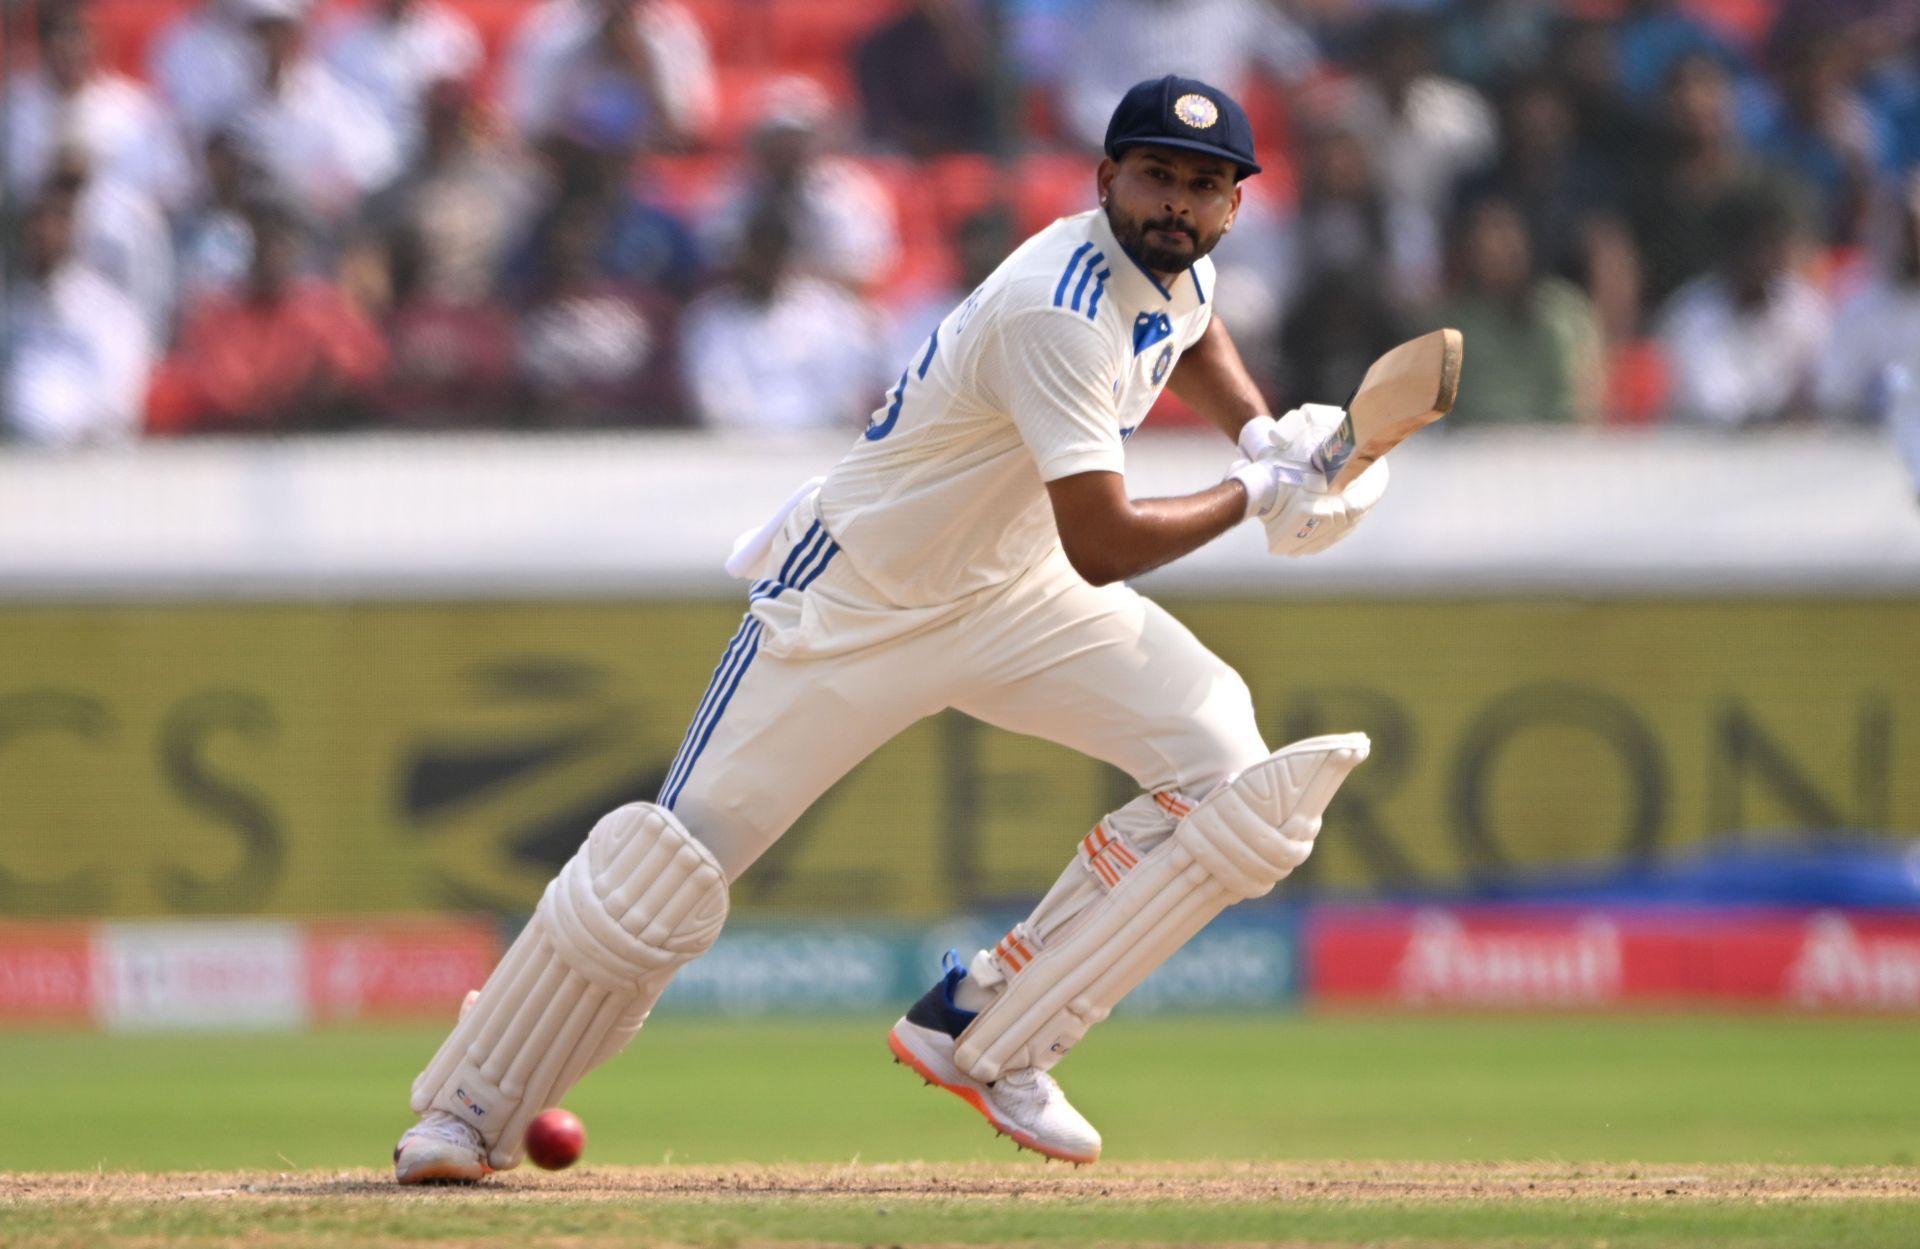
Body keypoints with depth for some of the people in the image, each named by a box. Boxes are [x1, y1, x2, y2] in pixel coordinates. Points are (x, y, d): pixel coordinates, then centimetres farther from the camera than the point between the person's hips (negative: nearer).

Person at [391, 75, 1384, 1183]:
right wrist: (1254, 499, -18)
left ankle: (983, 1035, -4)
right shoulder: (1060, 310, -30)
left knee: (1229, 771, -12)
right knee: (673, 862, -8)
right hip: (860, 604, -8)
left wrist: (1261, 432, 7)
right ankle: (472, 1111, 10)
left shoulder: (1174, 267, -3)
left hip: (1015, 593, 8)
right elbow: (1102, 544, -32)